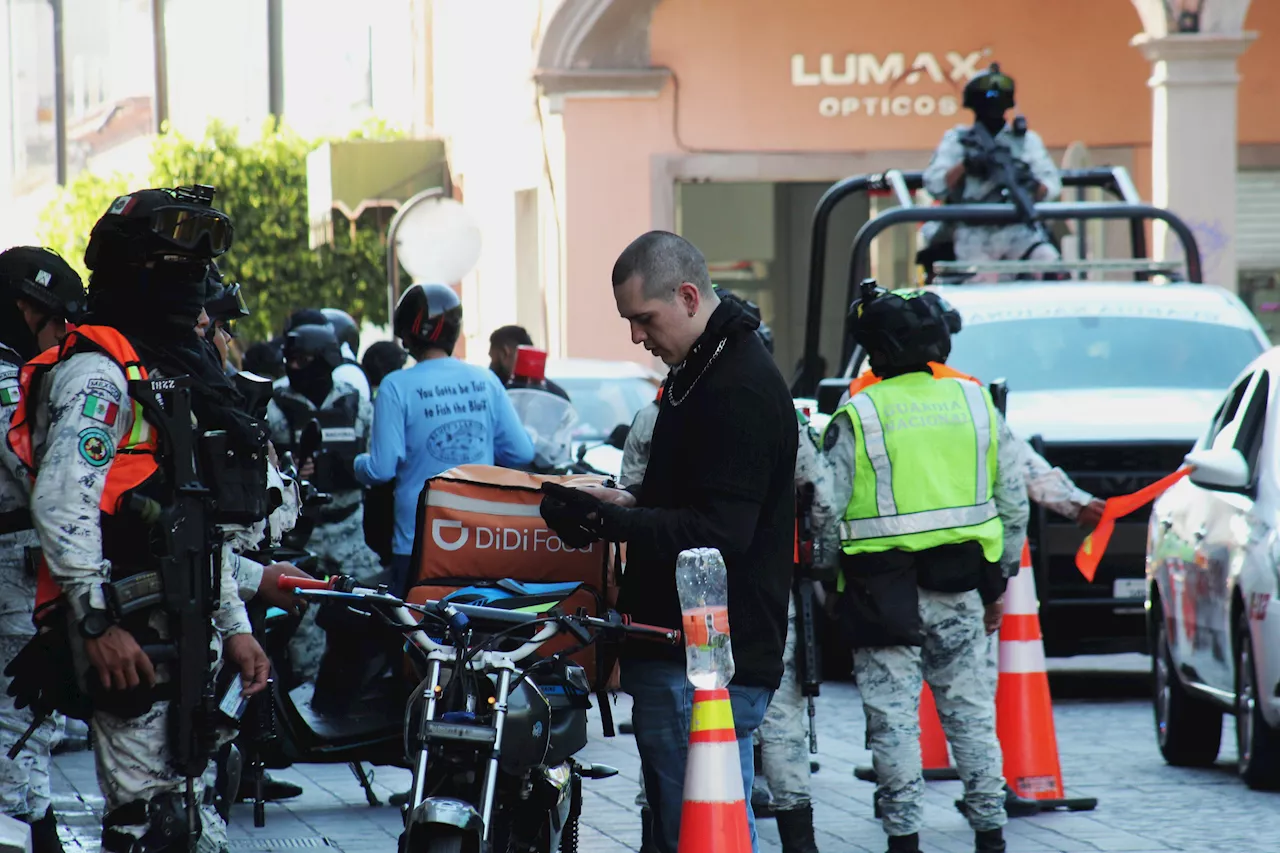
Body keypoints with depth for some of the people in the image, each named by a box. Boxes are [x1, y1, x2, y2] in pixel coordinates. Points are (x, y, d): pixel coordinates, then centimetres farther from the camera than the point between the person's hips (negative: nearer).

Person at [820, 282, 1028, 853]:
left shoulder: (858, 417, -7)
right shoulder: (976, 405, 6)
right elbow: (1014, 502, 10)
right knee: (970, 714, 11)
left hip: (884, 590, -4)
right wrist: (998, 582, 18)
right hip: (960, 590, 4)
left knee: (893, 720, 1)